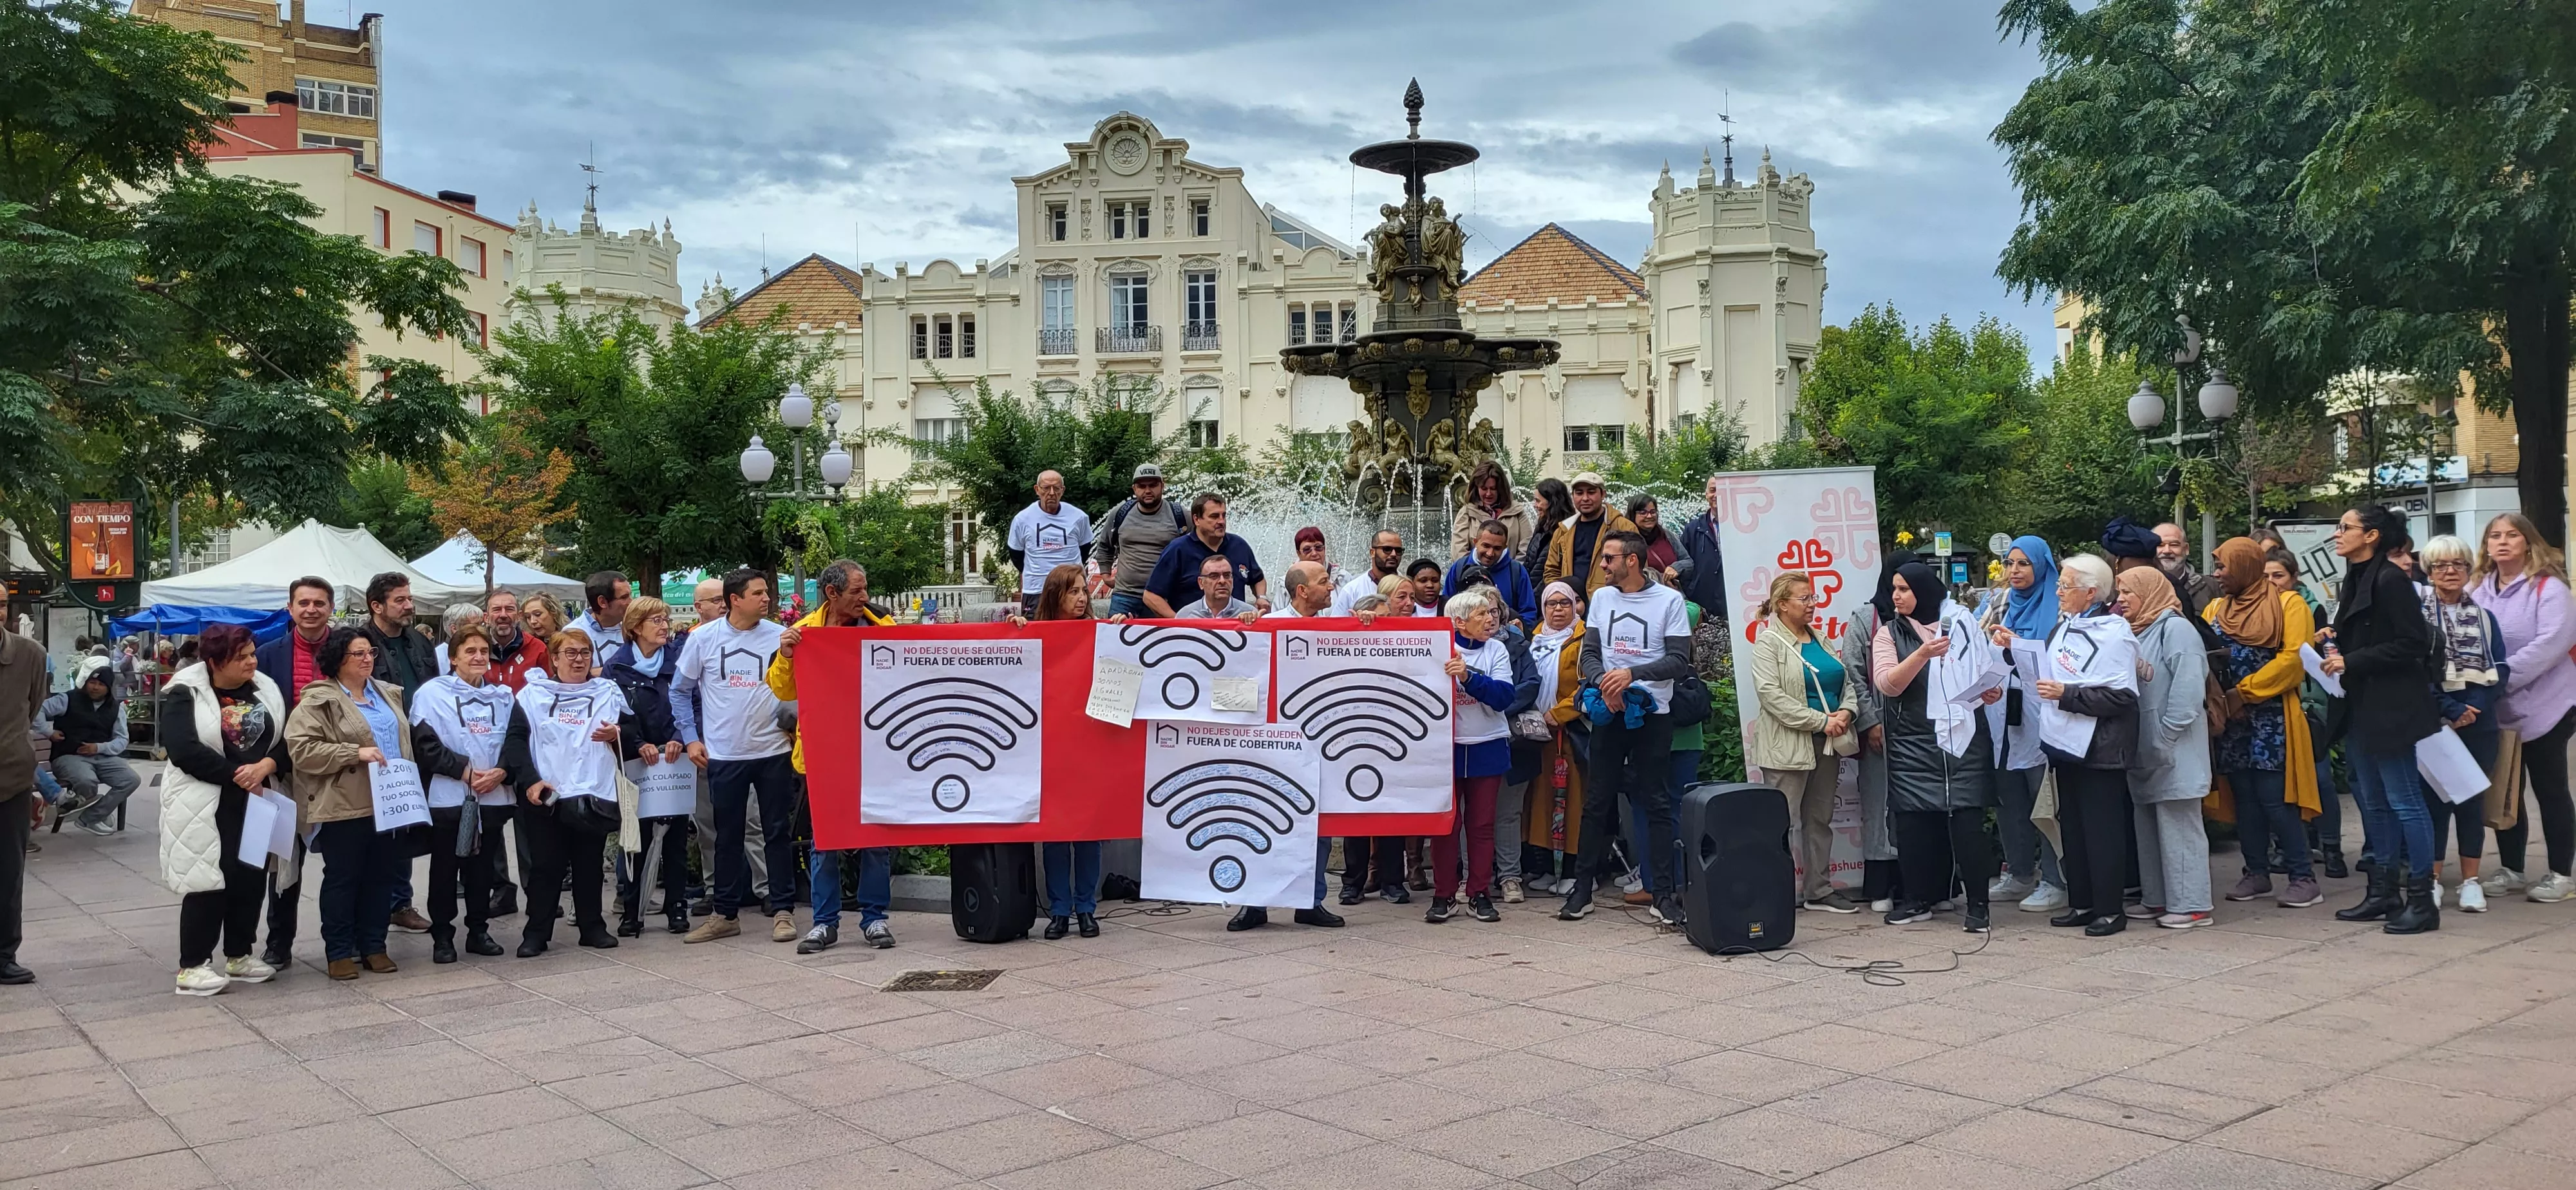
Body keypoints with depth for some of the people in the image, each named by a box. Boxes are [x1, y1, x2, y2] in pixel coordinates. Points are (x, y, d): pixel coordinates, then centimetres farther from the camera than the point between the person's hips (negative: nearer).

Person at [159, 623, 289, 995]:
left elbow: (286, 739, 5)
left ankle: (239, 956, 22)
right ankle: (192, 966, 3)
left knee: (252, 878, 9)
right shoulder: (185, 694, -8)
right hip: (206, 806, -6)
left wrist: (266, 766, -15)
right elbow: (184, 749, -18)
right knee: (208, 882, -5)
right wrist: (237, 775, -17)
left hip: (256, 802, 6)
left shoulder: (266, 691, 8)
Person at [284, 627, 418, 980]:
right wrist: (356, 753, -21)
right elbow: (301, 748, -15)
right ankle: (339, 952, 11)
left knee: (382, 877, 10)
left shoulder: (388, 694, 16)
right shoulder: (318, 701, -6)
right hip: (344, 807, -6)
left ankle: (373, 946, 20)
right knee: (343, 879, 3)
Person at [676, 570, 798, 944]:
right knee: (727, 836, 10)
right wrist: (691, 738, 3)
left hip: (773, 750, -1)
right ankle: (725, 913, 21)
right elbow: (680, 690, 7)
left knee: (778, 833, 5)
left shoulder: (780, 636, -3)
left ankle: (783, 910, 13)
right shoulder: (704, 637, -1)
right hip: (723, 754, 1)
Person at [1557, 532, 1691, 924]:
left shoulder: (1669, 600, -2)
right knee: (1596, 802, 5)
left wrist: (1632, 674, -18)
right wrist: (1603, 683, -12)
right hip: (1608, 712, 3)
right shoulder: (1602, 597, 10)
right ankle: (1582, 889, 12)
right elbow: (1590, 653, 8)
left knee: (1655, 803, -2)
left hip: (1653, 714, -3)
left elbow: (1679, 660, -7)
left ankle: (1662, 894, 3)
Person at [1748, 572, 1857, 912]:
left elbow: (1846, 681, 17)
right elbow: (1771, 694, -18)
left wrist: (1846, 712, -5)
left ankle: (1819, 890, 21)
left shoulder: (1820, 640, 15)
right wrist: (1821, 721, -19)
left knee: (1821, 819, 13)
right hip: (1787, 746, -8)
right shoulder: (1769, 642, -8)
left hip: (1826, 744, 8)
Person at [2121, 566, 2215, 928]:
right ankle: (2157, 899, 20)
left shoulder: (2175, 628, -11)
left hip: (2174, 750, -9)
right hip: (2144, 749, 9)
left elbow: (2188, 685, -19)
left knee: (2178, 824, -5)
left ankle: (2191, 905, -1)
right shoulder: (2133, 633, 16)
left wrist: (2167, 734, -19)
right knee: (2148, 824, 12)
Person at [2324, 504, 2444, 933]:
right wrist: (2338, 644, 6)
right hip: (2362, 708, 10)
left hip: (2391, 707, -10)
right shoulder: (2356, 580, 14)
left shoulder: (2390, 580, -14)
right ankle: (2384, 893, 21)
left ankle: (2422, 900, 1)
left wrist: (2352, 662, -18)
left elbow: (2413, 644, -19)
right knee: (2375, 802, 13)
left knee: (2403, 800, -5)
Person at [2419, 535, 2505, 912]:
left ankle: (2471, 881, 13)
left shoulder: (2484, 617, 12)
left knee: (2472, 799, 6)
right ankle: (2432, 880, 6)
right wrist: (2451, 709, -15)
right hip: (2433, 723, -3)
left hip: (2478, 724, 3)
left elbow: (2500, 670, 3)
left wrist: (2474, 708, -12)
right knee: (2434, 798, -1)